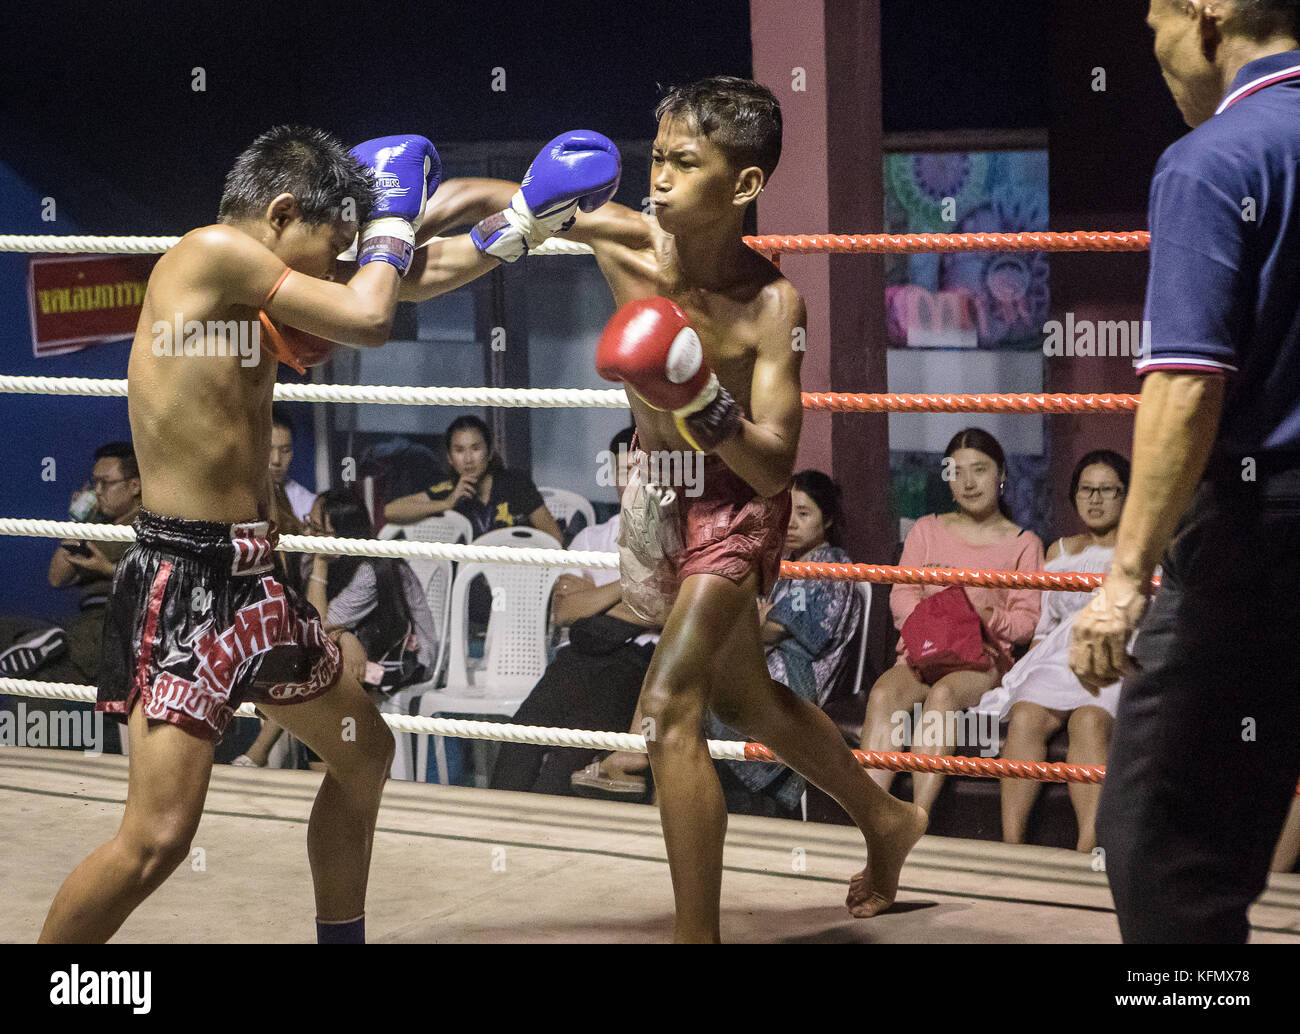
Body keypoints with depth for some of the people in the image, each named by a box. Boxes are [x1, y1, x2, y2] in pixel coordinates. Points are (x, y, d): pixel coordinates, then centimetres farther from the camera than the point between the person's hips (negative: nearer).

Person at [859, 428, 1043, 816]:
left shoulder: (1023, 544, 12)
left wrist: (991, 620, -18)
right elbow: (902, 593, 11)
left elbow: (1028, 618, 5)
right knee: (883, 694, -32)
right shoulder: (927, 529, 20)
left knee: (943, 694, -37)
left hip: (984, 657, -2)